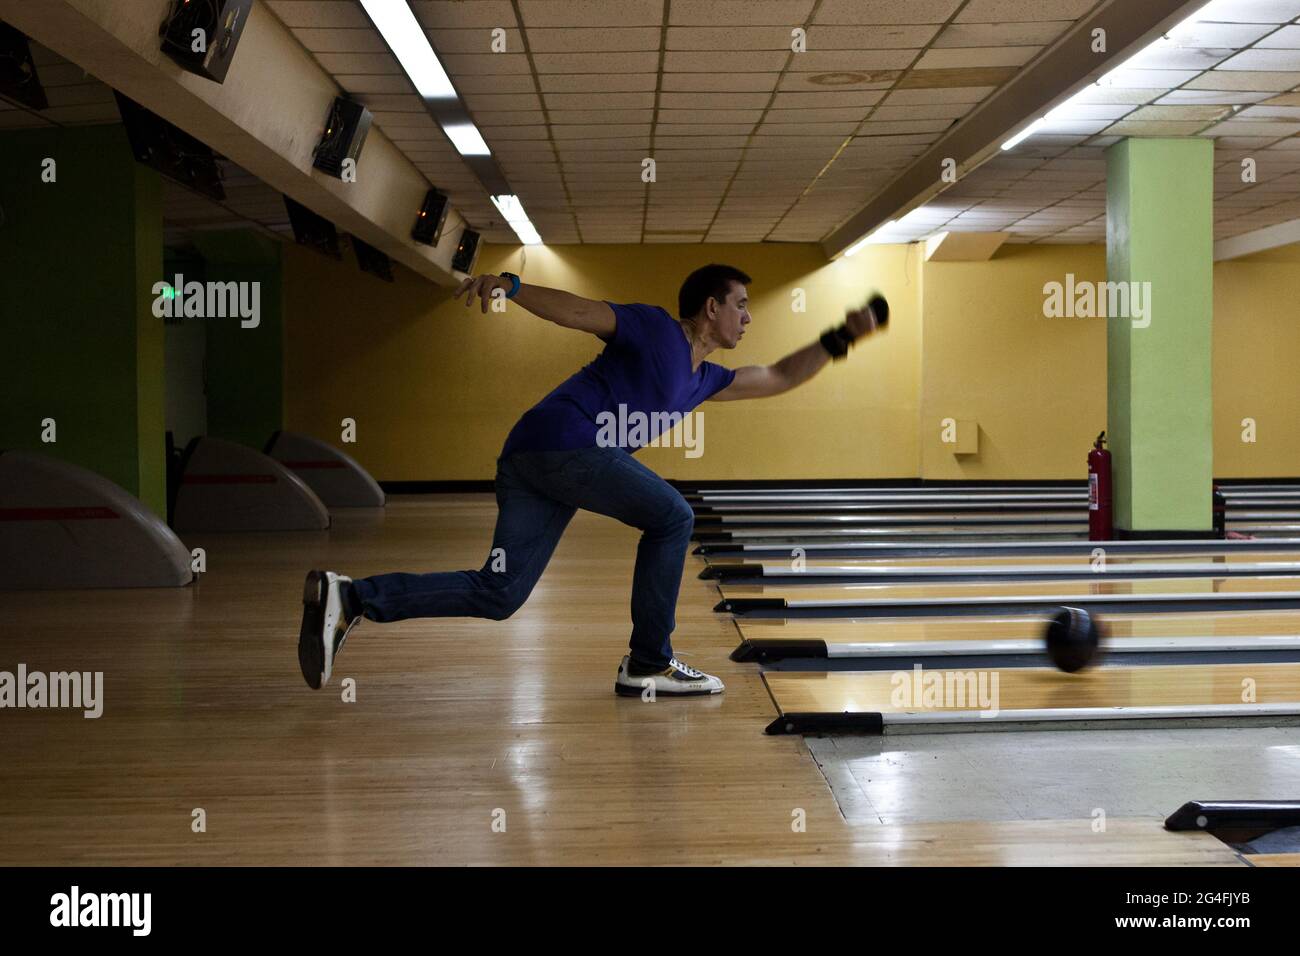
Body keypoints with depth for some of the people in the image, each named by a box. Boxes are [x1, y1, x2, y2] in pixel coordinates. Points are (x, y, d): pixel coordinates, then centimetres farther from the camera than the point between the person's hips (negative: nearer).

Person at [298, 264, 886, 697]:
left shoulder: (703, 380, 26)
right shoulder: (655, 329, 2)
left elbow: (779, 378, 34)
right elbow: (575, 309, -7)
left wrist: (838, 340, 29)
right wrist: (510, 286, -21)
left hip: (529, 460, 9)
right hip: (566, 444, -9)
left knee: (498, 594, 1)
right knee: (671, 518, 0)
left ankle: (348, 598, -8)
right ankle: (648, 665, 6)